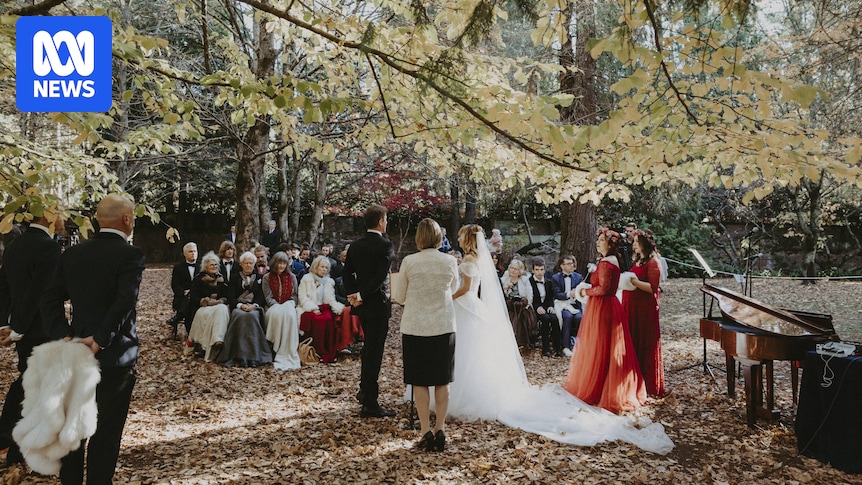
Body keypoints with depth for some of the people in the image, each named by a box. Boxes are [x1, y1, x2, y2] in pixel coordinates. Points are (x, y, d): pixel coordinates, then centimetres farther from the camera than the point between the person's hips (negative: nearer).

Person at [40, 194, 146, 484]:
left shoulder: (72, 254, 5)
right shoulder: (129, 254, -14)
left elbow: (51, 300, 0)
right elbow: (125, 303, -26)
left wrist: (64, 337, -6)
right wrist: (100, 340, -19)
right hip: (115, 356, -5)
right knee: (106, 432, 8)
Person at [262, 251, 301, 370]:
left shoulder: (291, 277, 15)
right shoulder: (267, 278, 10)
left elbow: (294, 295, 13)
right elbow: (268, 297, 1)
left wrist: (288, 305, -6)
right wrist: (277, 306, -16)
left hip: (288, 305, 1)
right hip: (273, 307, -1)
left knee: (289, 314, -36)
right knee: (277, 314, -38)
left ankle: (289, 355, -37)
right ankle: (276, 350, -36)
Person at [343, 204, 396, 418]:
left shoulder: (355, 245, 7)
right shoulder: (386, 245, -14)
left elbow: (347, 273, 7)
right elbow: (380, 277, -21)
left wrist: (353, 294, 3)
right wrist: (361, 296, -15)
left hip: (361, 303, 7)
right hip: (378, 304, -7)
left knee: (369, 346, 23)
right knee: (374, 351, -3)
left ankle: (365, 390, 36)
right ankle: (369, 404, 1)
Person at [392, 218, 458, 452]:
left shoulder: (409, 262, -9)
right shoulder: (450, 261, -4)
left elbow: (400, 297, 1)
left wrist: (393, 291, 23)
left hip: (415, 327, -2)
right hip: (444, 326, 2)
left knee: (420, 382, 7)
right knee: (442, 381, 12)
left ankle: (426, 432, 8)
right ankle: (440, 430, 15)